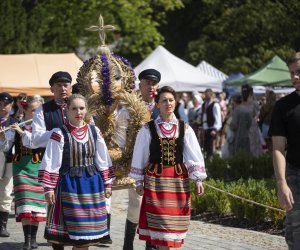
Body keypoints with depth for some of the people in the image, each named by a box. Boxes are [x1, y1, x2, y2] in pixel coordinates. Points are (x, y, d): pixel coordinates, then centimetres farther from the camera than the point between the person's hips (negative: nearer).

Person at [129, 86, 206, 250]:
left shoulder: (185, 129, 3)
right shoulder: (148, 129, -2)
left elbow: (194, 155, 3)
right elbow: (139, 157, 3)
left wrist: (198, 180, -2)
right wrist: (139, 182, 4)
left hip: (178, 180, 2)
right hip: (155, 180, -2)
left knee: (174, 221, 6)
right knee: (159, 221, -1)